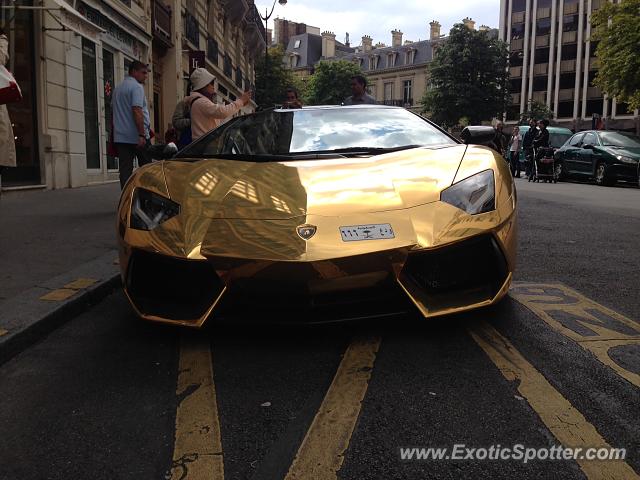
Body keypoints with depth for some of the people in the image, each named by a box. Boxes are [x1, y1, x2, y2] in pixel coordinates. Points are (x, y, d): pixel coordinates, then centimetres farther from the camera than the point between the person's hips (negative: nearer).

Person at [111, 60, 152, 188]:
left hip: (120, 136, 7)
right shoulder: (137, 87, -8)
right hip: (136, 136, -7)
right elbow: (137, 111, -18)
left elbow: (114, 110, 24)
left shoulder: (117, 88, 19)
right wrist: (142, 134, -21)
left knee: (125, 169, 2)